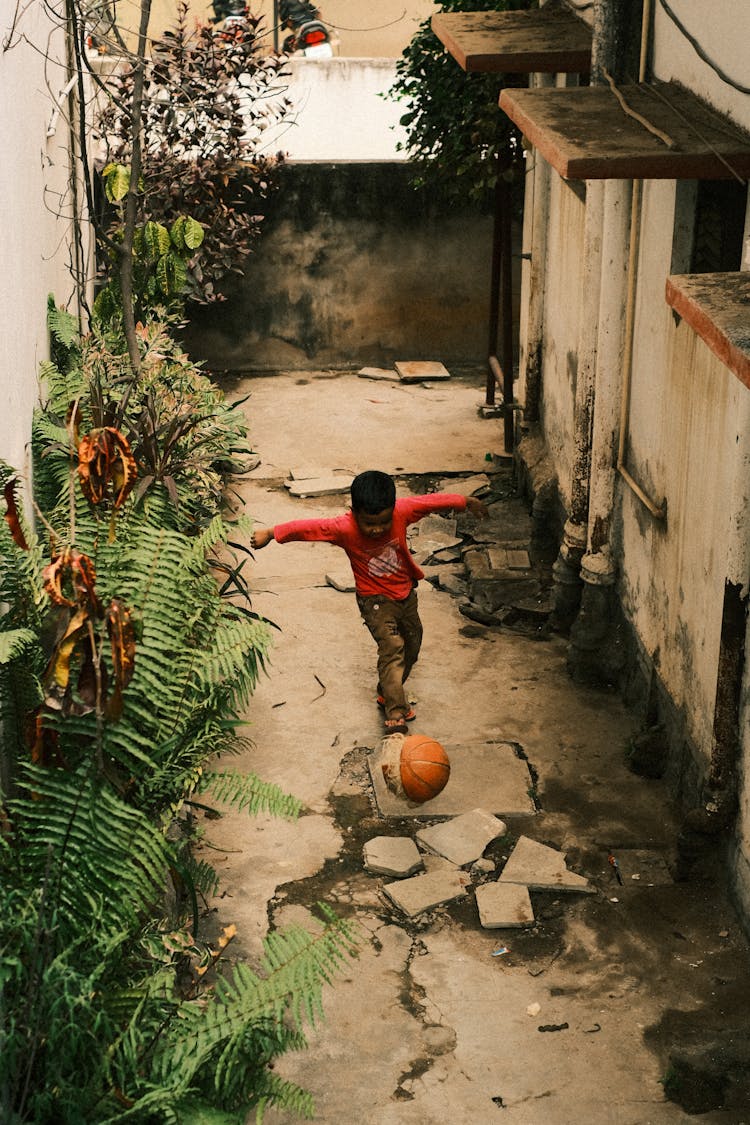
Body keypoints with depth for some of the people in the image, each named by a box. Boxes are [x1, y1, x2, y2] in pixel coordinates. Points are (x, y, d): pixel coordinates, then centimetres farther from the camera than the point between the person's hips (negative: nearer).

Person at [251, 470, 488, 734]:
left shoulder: (402, 511, -22)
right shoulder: (344, 529, -29)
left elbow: (432, 501, -8)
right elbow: (306, 528, -23)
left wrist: (465, 501, 5)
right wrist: (270, 533, -14)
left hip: (405, 593, 5)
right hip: (375, 600, -5)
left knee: (412, 646, 18)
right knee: (391, 647, -22)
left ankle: (388, 694, 41)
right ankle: (395, 715, -23)